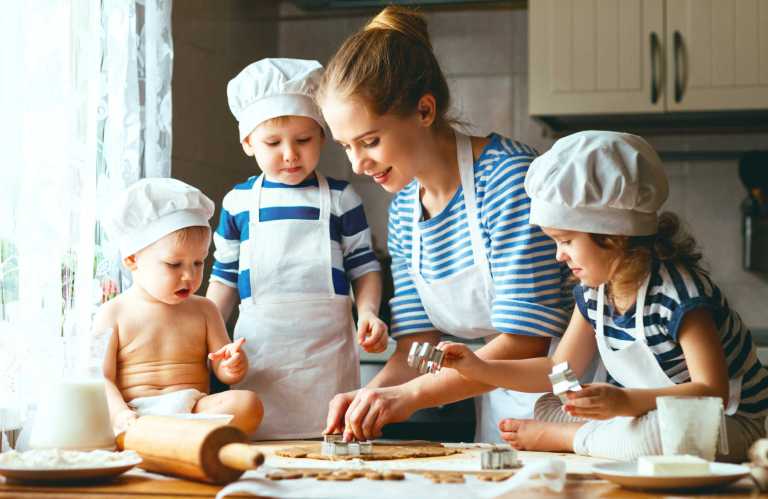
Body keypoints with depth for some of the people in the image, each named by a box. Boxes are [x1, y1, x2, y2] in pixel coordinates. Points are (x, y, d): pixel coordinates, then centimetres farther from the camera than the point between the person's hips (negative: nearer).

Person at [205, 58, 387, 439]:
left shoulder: (340, 198, 5)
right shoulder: (238, 201, 9)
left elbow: (364, 266, 7)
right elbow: (225, 278, 15)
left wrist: (368, 311, -10)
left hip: (327, 347, -1)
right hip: (260, 347, 1)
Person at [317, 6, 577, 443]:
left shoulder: (507, 178, -16)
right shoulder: (404, 211, 7)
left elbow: (525, 341, -20)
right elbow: (416, 345, 6)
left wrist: (408, 395, -23)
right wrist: (371, 397, -13)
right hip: (494, 414, 6)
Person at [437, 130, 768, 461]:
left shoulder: (679, 293, -25)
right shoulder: (592, 292, 1)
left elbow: (712, 391, -31)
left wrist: (626, 402, -43)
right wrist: (480, 369, 0)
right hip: (649, 411, 8)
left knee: (657, 433, -38)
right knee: (546, 407, 6)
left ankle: (558, 436, -16)